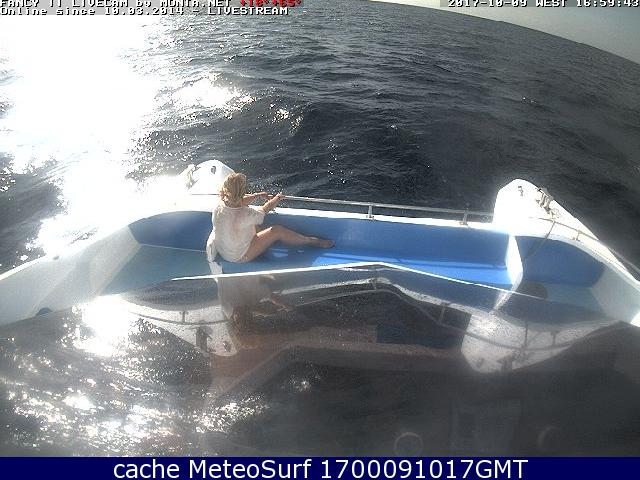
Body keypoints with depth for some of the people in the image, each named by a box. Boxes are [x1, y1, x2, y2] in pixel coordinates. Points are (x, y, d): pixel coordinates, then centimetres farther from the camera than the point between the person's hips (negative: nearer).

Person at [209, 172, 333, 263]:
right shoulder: (245, 215, -35)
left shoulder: (219, 206, -16)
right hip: (239, 258, -7)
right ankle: (313, 241, 10)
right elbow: (264, 209, -13)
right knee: (277, 231, -7)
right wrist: (278, 198, 6)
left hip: (222, 251, 7)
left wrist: (258, 195, 15)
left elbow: (239, 202, 7)